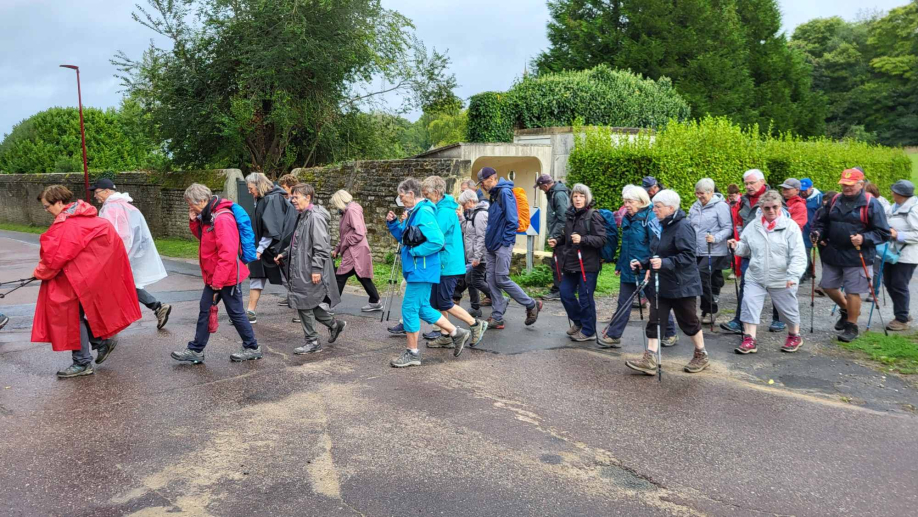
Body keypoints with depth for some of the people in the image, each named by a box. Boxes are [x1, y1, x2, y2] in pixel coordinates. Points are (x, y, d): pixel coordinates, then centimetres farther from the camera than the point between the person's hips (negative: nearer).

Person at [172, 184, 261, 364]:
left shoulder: (222, 218, -23)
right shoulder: (208, 216, 8)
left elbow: (228, 254, -27)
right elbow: (203, 237, 23)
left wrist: (218, 282, -23)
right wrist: (194, 222, 3)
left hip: (228, 277, -9)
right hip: (213, 276, 9)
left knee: (235, 312, 3)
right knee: (204, 311, 13)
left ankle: (252, 348, 18)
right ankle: (195, 350, 23)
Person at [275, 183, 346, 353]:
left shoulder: (315, 217, -16)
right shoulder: (302, 216, 16)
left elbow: (321, 247, -21)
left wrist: (316, 269, -23)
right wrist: (284, 254, 15)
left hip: (309, 271, -9)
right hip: (300, 269, 9)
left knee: (304, 304, -3)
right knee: (311, 303, 13)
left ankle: (312, 342, 9)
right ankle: (335, 324, 30)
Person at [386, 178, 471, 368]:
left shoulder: (424, 213, -18)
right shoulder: (414, 213, 13)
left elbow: (437, 241, -26)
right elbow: (404, 238, 23)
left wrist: (413, 252, -18)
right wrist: (393, 224, 8)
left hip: (422, 271, -10)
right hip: (415, 269, 10)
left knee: (410, 308, -2)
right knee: (422, 308, 17)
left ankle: (412, 353, 10)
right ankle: (457, 333, 26)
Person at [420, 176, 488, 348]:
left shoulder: (445, 211, -18)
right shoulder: (438, 209, 13)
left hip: (448, 265, -10)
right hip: (442, 264, 10)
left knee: (445, 303, -3)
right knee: (436, 302, 11)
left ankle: (476, 325, 9)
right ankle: (445, 337, 19)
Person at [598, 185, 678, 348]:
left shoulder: (650, 218, -14)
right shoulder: (626, 219, 9)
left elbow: (657, 245, -17)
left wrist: (645, 263, -22)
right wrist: (619, 265, 18)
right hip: (628, 270, 7)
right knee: (623, 303, 9)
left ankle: (670, 334, 25)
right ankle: (613, 336, 13)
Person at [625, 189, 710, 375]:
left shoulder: (683, 227, -17)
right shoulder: (666, 226, 11)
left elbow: (688, 256, -25)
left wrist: (664, 263, -35)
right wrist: (644, 264, 12)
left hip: (682, 285, -8)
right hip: (664, 284, 8)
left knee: (688, 321, 7)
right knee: (654, 320, 2)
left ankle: (701, 356, 28)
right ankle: (649, 360, 2)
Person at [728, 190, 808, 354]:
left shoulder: (790, 226, -10)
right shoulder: (753, 226, 2)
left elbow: (798, 255, -14)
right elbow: (746, 249, 12)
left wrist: (793, 275, -25)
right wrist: (736, 246, -10)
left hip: (782, 279, -2)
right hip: (755, 277, 3)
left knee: (788, 309, 13)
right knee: (749, 304, -9)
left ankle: (794, 336, 38)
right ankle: (750, 340, -2)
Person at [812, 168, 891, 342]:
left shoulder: (871, 204, -9)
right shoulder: (834, 201, 6)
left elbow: (883, 233, -9)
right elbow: (823, 222, 17)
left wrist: (864, 238, -25)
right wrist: (818, 232, -3)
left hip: (857, 257, -6)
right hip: (833, 254, 6)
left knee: (852, 292, 1)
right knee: (828, 286, 15)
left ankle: (851, 326, 18)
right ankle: (846, 310, 41)